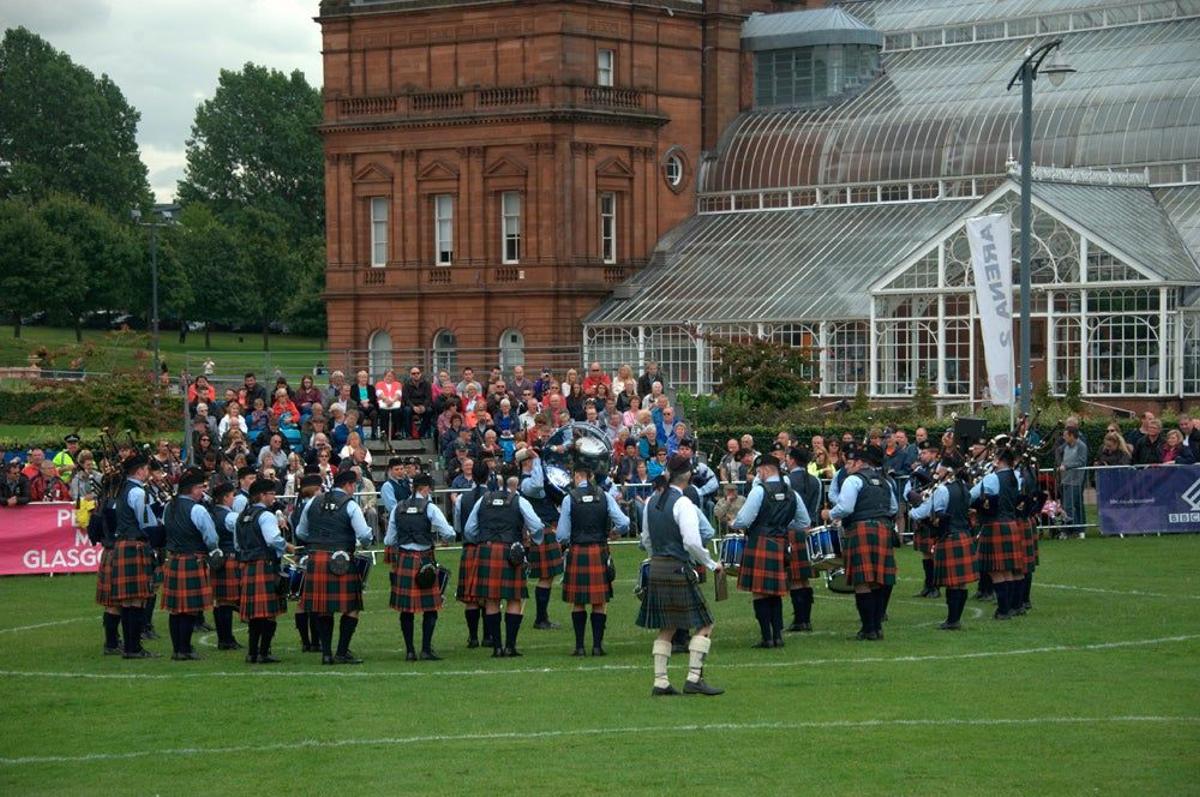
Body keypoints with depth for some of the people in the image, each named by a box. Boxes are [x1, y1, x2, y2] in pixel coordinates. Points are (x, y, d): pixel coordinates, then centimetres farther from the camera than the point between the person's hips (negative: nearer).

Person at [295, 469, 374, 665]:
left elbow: (300, 533, 18)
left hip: (316, 559, 5)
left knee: (323, 609, 11)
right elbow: (364, 535, -11)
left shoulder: (313, 502, 11)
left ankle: (326, 652, 11)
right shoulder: (350, 505, -4)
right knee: (351, 608, 3)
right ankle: (342, 652, 0)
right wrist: (367, 540, 11)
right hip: (341, 560, -5)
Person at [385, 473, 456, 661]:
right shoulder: (430, 508, -6)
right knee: (430, 607, 3)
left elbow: (389, 541, 10)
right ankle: (426, 649, -2)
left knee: (406, 608, 8)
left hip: (403, 559, 4)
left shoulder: (398, 508, 6)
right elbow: (449, 534, -10)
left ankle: (409, 651, 8)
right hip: (424, 559, -4)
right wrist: (444, 538, 12)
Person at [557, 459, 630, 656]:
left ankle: (579, 646, 8)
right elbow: (624, 524, -7)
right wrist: (613, 533, 13)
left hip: (577, 553, -1)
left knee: (578, 603, 9)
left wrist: (561, 537, 17)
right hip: (600, 553, 1)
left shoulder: (570, 499, -6)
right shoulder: (605, 497, -2)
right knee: (600, 602, 7)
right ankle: (597, 645, 5)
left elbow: (562, 536, -6)